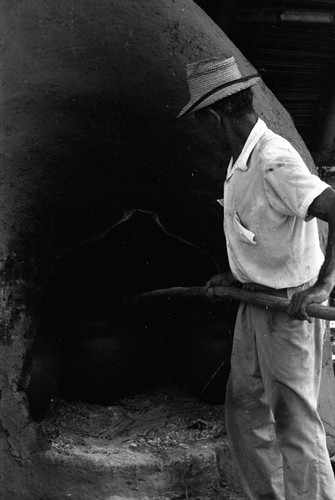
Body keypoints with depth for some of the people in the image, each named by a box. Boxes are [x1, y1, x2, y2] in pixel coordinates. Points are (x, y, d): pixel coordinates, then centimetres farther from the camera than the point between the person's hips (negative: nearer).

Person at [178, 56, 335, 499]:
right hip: (256, 300, 10)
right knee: (245, 408, 17)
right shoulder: (242, 161, 7)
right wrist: (236, 277, 17)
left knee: (294, 420, 0)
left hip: (290, 306, -10)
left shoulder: (274, 162, -24)